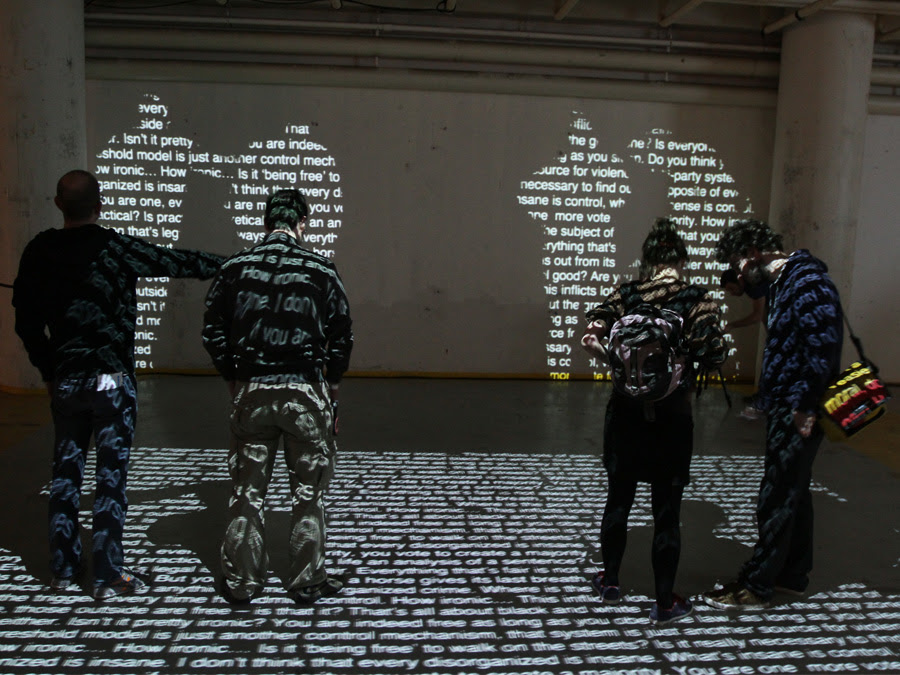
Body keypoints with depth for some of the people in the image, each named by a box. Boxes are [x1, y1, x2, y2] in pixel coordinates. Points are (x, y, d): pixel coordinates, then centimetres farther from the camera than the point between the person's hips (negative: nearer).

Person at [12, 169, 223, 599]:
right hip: (111, 380, -5)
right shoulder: (115, 248, -12)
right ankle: (109, 577, 8)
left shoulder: (39, 251, 4)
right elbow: (178, 263, -4)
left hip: (64, 381, 5)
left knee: (66, 471, 15)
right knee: (111, 475, 1)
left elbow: (26, 320, 10)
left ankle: (62, 569, 26)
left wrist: (48, 370, 19)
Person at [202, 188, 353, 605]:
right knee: (308, 492, 10)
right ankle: (307, 581, 18)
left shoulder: (234, 268, 2)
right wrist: (330, 387, 10)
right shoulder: (321, 271, -3)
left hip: (250, 393, 2)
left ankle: (241, 582, 22)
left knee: (246, 491, 13)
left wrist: (234, 381, 15)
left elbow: (213, 334, 5)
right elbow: (342, 338, -1)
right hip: (306, 391, -2)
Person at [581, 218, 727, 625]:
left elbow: (592, 336, -13)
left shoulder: (626, 294, -3)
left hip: (626, 411, 2)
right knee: (666, 511, 8)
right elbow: (713, 358, -12)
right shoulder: (698, 299, -8)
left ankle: (610, 581, 33)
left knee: (619, 499, 18)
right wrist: (722, 344, 10)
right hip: (672, 415, -2)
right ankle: (665, 603, 19)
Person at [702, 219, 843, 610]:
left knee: (777, 498, -1)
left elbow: (824, 347, -25)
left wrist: (803, 406, -22)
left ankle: (756, 588, 10)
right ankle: (793, 575, 32)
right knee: (793, 493, 18)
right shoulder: (783, 282, 13)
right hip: (786, 408, 10)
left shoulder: (807, 282, -18)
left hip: (798, 414, -10)